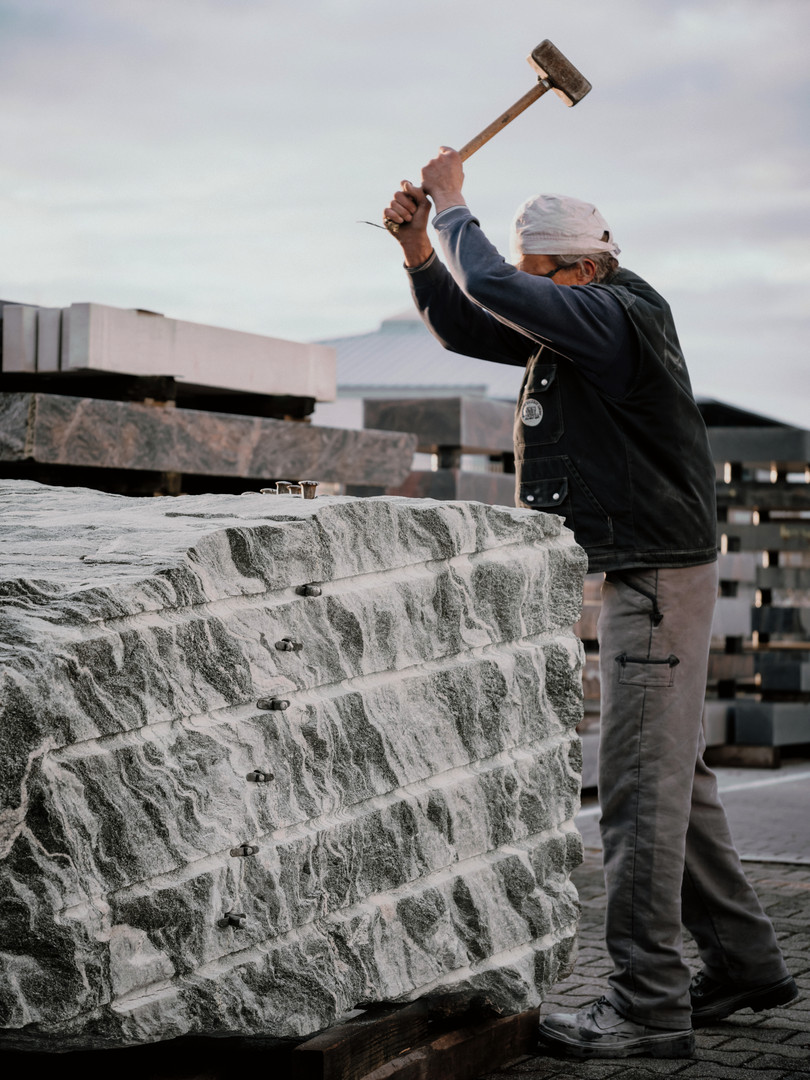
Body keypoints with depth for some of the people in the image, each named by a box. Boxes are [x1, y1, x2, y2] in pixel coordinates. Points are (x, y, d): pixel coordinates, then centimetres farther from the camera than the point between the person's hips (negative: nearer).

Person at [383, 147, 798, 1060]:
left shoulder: (621, 318, -16)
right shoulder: (577, 324, 14)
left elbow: (493, 289, -23)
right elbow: (467, 326, 21)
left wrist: (452, 205, -7)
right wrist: (417, 244, 7)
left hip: (659, 577, -10)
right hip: (636, 575, 10)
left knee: (641, 785, -11)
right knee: (672, 779, 15)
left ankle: (648, 1003, -8)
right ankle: (743, 961, 25)